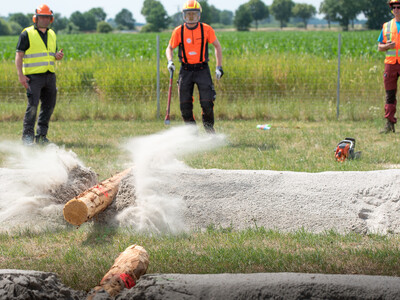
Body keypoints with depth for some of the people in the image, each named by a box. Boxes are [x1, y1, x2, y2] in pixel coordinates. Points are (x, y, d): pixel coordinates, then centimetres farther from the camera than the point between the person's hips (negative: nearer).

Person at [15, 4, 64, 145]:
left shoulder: (52, 34, 16)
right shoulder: (27, 34, -3)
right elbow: (19, 54, -6)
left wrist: (58, 56, 1)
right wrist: (20, 74, -16)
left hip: (50, 75, 6)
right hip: (34, 75, -6)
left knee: (49, 106, 6)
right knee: (32, 106, -12)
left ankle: (41, 136, 15)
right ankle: (27, 136, -5)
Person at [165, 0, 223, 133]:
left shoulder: (206, 29, -5)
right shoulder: (179, 31, -2)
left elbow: (217, 46, 7)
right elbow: (169, 48, 11)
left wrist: (219, 67, 1)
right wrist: (170, 61, -9)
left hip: (202, 70, -1)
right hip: (186, 71, 1)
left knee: (207, 103, -10)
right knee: (185, 105, -1)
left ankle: (209, 129, 13)